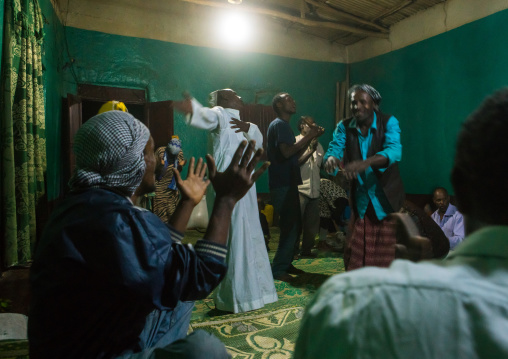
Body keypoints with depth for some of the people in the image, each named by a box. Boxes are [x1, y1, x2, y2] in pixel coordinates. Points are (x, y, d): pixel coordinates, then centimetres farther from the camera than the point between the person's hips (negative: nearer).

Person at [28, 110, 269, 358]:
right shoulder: (114, 220, -30)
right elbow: (198, 277, -27)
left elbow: (162, 256, 10)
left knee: (181, 294, 20)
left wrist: (188, 202, 17)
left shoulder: (90, 203, 4)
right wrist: (227, 198, -21)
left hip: (106, 339, 10)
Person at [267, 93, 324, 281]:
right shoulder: (279, 124, -9)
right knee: (290, 226, -8)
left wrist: (311, 137, 11)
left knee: (294, 225, 13)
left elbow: (296, 154, 19)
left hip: (287, 183, 10)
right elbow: (286, 152, -23)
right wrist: (308, 136, -17)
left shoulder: (283, 125, 22)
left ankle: (285, 264, 22)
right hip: (282, 184, -10)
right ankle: (278, 269, 1)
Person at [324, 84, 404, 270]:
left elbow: (394, 151, -28)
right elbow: (335, 148, -15)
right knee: (355, 251, 8)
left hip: (386, 196, -2)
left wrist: (364, 163, -47)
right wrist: (331, 159, -41)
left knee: (386, 251, 10)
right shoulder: (344, 127, -2)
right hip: (360, 196, 2)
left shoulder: (389, 122, -11)